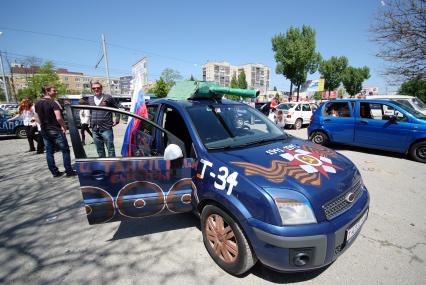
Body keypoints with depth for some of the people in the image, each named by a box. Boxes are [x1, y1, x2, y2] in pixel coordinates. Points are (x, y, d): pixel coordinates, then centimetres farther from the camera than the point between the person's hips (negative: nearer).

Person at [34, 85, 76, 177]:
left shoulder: (37, 104, 10)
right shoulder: (53, 103, -14)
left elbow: (37, 118, 15)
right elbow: (59, 118, -23)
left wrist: (44, 126, 20)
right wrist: (64, 126, -9)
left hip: (44, 131, 7)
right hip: (56, 130, -7)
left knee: (49, 152, 10)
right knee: (65, 150, 2)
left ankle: (55, 172, 16)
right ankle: (69, 171, 4)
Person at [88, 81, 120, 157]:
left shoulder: (108, 97, 0)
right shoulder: (90, 99, 13)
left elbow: (117, 108, 4)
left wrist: (117, 120, -1)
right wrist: (90, 121, 19)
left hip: (106, 128, -5)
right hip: (95, 129, 5)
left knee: (110, 148, -1)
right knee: (99, 150, 13)